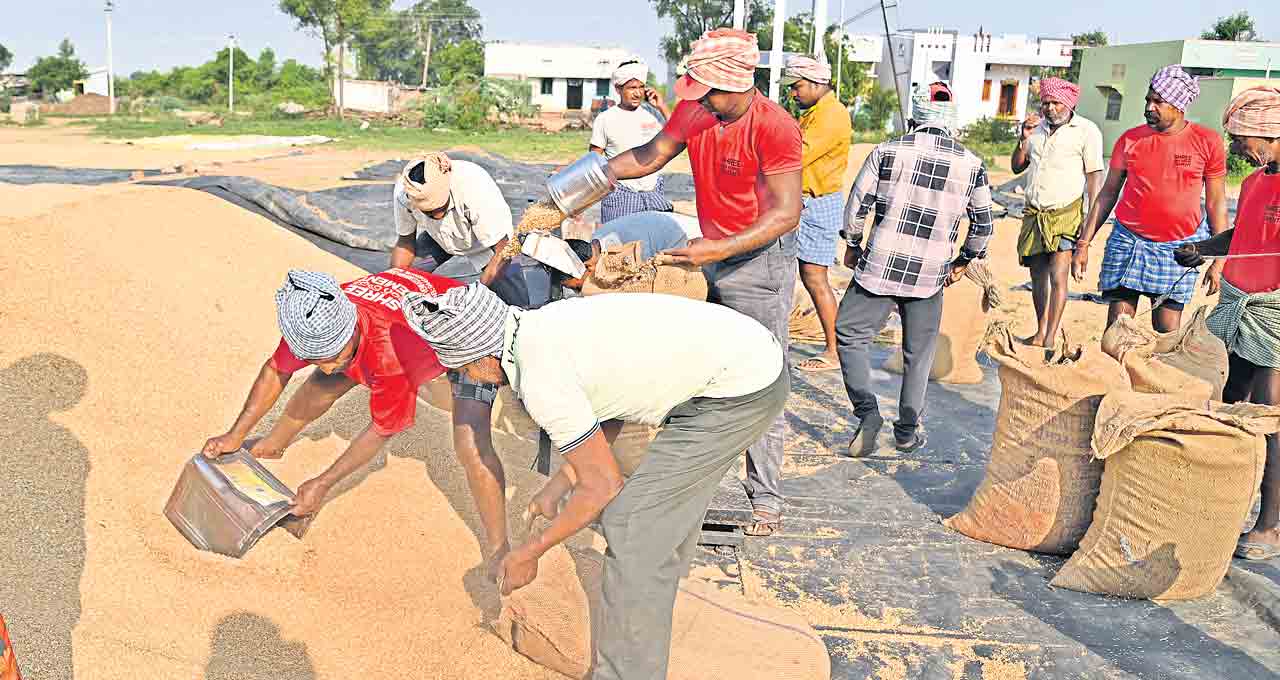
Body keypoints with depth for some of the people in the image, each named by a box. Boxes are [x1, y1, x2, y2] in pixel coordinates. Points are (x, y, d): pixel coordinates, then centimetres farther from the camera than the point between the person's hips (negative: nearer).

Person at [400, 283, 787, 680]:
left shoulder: (542, 381, -20)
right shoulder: (546, 324, 6)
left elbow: (602, 486, -11)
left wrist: (529, 553, 1)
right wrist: (554, 491, 23)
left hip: (743, 390, -10)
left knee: (631, 530, -4)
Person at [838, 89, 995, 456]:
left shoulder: (887, 151, -2)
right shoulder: (972, 165, 3)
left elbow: (857, 205, 1)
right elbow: (983, 224, 10)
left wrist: (852, 245, 15)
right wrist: (963, 261, 24)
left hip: (879, 264, -2)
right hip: (930, 275, 2)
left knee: (849, 335, 11)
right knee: (918, 355, 14)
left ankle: (867, 411, -4)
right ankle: (908, 432, 21)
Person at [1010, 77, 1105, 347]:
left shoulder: (1086, 130, -3)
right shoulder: (1037, 128, 14)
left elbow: (1094, 175, -5)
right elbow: (1017, 167, 15)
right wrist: (1024, 138, -1)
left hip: (1066, 213, -5)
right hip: (1034, 214, 5)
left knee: (1058, 276, -12)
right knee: (1038, 276, 10)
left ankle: (1050, 338, -10)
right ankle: (1040, 333, 21)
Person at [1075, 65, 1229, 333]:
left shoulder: (1208, 142, -1)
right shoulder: (1130, 140, 3)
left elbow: (1216, 203, 3)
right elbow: (1107, 194, 9)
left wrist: (1218, 261, 1)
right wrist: (1083, 245, 4)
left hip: (1179, 249, -1)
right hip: (1128, 242, 1)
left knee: (1167, 333, 1)